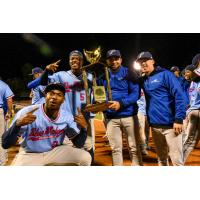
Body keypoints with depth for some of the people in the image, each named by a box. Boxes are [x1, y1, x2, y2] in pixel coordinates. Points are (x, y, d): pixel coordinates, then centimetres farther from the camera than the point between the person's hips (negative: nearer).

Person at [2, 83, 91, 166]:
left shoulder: (67, 116, -11)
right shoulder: (26, 113, -23)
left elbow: (78, 143, -4)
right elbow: (5, 144, -24)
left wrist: (83, 128, -26)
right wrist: (17, 124, -44)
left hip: (55, 152, 3)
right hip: (30, 155, -2)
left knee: (85, 157, -16)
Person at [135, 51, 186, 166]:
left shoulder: (165, 74, -5)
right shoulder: (143, 80, 14)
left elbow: (179, 96, -12)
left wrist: (179, 119, -18)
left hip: (170, 124, -6)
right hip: (155, 125, 7)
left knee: (177, 160, -4)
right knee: (161, 158, 17)